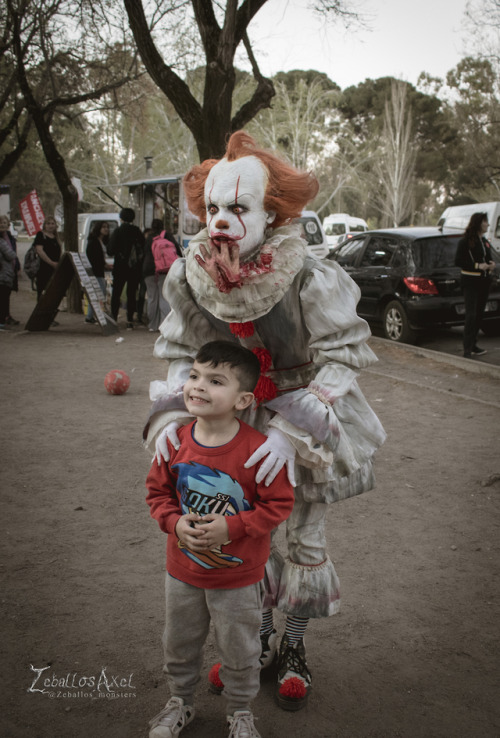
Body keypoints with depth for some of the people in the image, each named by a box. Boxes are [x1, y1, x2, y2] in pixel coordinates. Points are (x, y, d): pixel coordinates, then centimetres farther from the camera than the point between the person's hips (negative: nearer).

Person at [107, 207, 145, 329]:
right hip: (135, 268, 2)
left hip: (120, 267, -2)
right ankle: (130, 320, 3)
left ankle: (113, 318, 5)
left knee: (116, 293, 8)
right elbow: (143, 249, 4)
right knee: (132, 294, 6)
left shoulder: (118, 231, -7)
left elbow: (110, 251, -9)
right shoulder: (138, 232, 1)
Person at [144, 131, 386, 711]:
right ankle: (259, 638, 39)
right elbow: (180, 352, -2)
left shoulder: (309, 279, -28)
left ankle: (294, 650, 35)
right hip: (236, 421, 3)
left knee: (305, 539, 11)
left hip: (308, 421, -3)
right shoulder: (188, 276, -15)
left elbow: (341, 359, -23)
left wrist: (292, 429, -32)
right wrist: (171, 411, -19)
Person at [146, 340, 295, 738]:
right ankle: (181, 701, 50)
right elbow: (158, 491, 1)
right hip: (183, 571, 4)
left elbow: (278, 503, -17)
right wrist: (175, 522, -16)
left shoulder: (257, 449, -25)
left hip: (238, 576, -3)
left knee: (239, 651, 18)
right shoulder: (175, 441, -12)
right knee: (179, 644, 24)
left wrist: (231, 527, -25)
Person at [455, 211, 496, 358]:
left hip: (484, 282, 8)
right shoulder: (465, 241, -9)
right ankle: (467, 350, -12)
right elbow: (458, 261, -13)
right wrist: (477, 266, -20)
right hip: (470, 282, -8)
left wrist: (491, 265, 1)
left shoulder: (485, 242, 14)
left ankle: (473, 346, 21)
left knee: (479, 314, 11)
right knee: (471, 315, -12)